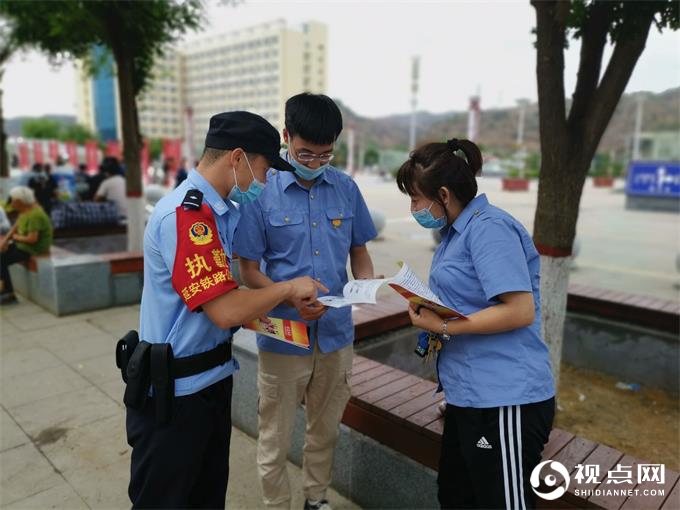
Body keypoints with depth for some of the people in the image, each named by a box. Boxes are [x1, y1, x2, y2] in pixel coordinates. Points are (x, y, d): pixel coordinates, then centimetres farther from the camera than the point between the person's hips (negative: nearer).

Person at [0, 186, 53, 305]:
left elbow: (32, 239, -30)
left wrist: (15, 237, -13)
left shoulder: (34, 215, -26)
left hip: (34, 248, -10)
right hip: (24, 244, 10)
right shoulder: (25, 209, 4)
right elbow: (15, 227, 11)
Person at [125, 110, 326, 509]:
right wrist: (289, 288, -14)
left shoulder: (219, 210, 6)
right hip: (175, 390, -9)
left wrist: (265, 312, 2)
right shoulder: (185, 215, -24)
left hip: (211, 379, 9)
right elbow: (225, 311, -28)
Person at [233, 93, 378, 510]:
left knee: (326, 431, 22)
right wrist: (292, 299, -23)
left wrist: (366, 283, -12)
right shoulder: (261, 193, -10)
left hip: (336, 334, 4)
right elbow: (250, 271, -7)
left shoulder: (346, 189, 0)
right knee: (275, 441, 12)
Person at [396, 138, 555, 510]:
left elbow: (520, 311, -24)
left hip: (504, 399, -10)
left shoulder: (489, 229, -17)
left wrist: (444, 327, -19)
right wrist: (431, 314, 3)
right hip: (470, 394, 10)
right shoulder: (456, 231, 13)